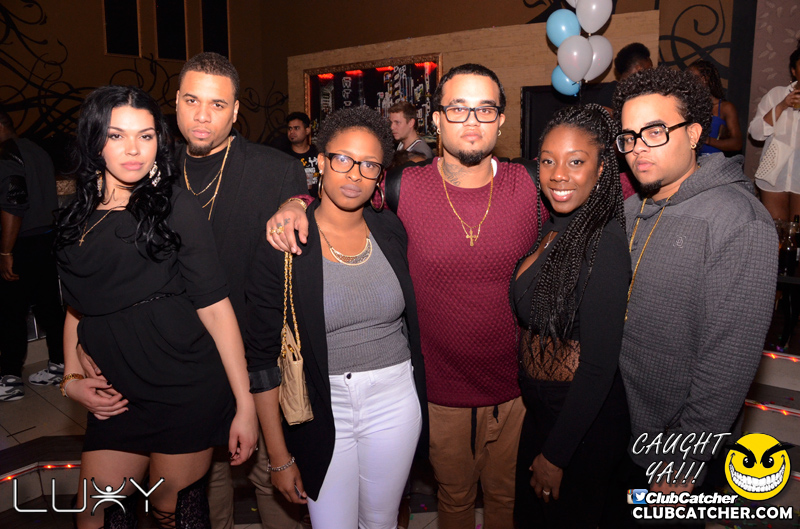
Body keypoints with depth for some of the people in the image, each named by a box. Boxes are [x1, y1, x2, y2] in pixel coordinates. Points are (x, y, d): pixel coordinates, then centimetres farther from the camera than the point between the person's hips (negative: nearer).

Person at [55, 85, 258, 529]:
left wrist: (244, 404, -13)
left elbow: (214, 307, -13)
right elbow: (77, 309, 17)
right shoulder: (76, 218, 8)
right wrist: (72, 378, 5)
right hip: (115, 398, 5)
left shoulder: (174, 206, -9)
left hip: (186, 392, -5)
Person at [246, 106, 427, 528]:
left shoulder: (391, 232, -1)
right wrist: (280, 457, -7)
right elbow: (263, 357, -9)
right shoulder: (283, 246, -12)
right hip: (322, 410, -3)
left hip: (395, 402, 3)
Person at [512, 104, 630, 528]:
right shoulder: (552, 229, 1)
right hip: (538, 408, 8)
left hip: (583, 421, -8)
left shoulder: (604, 243, -24)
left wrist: (555, 455, -16)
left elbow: (600, 365, -23)